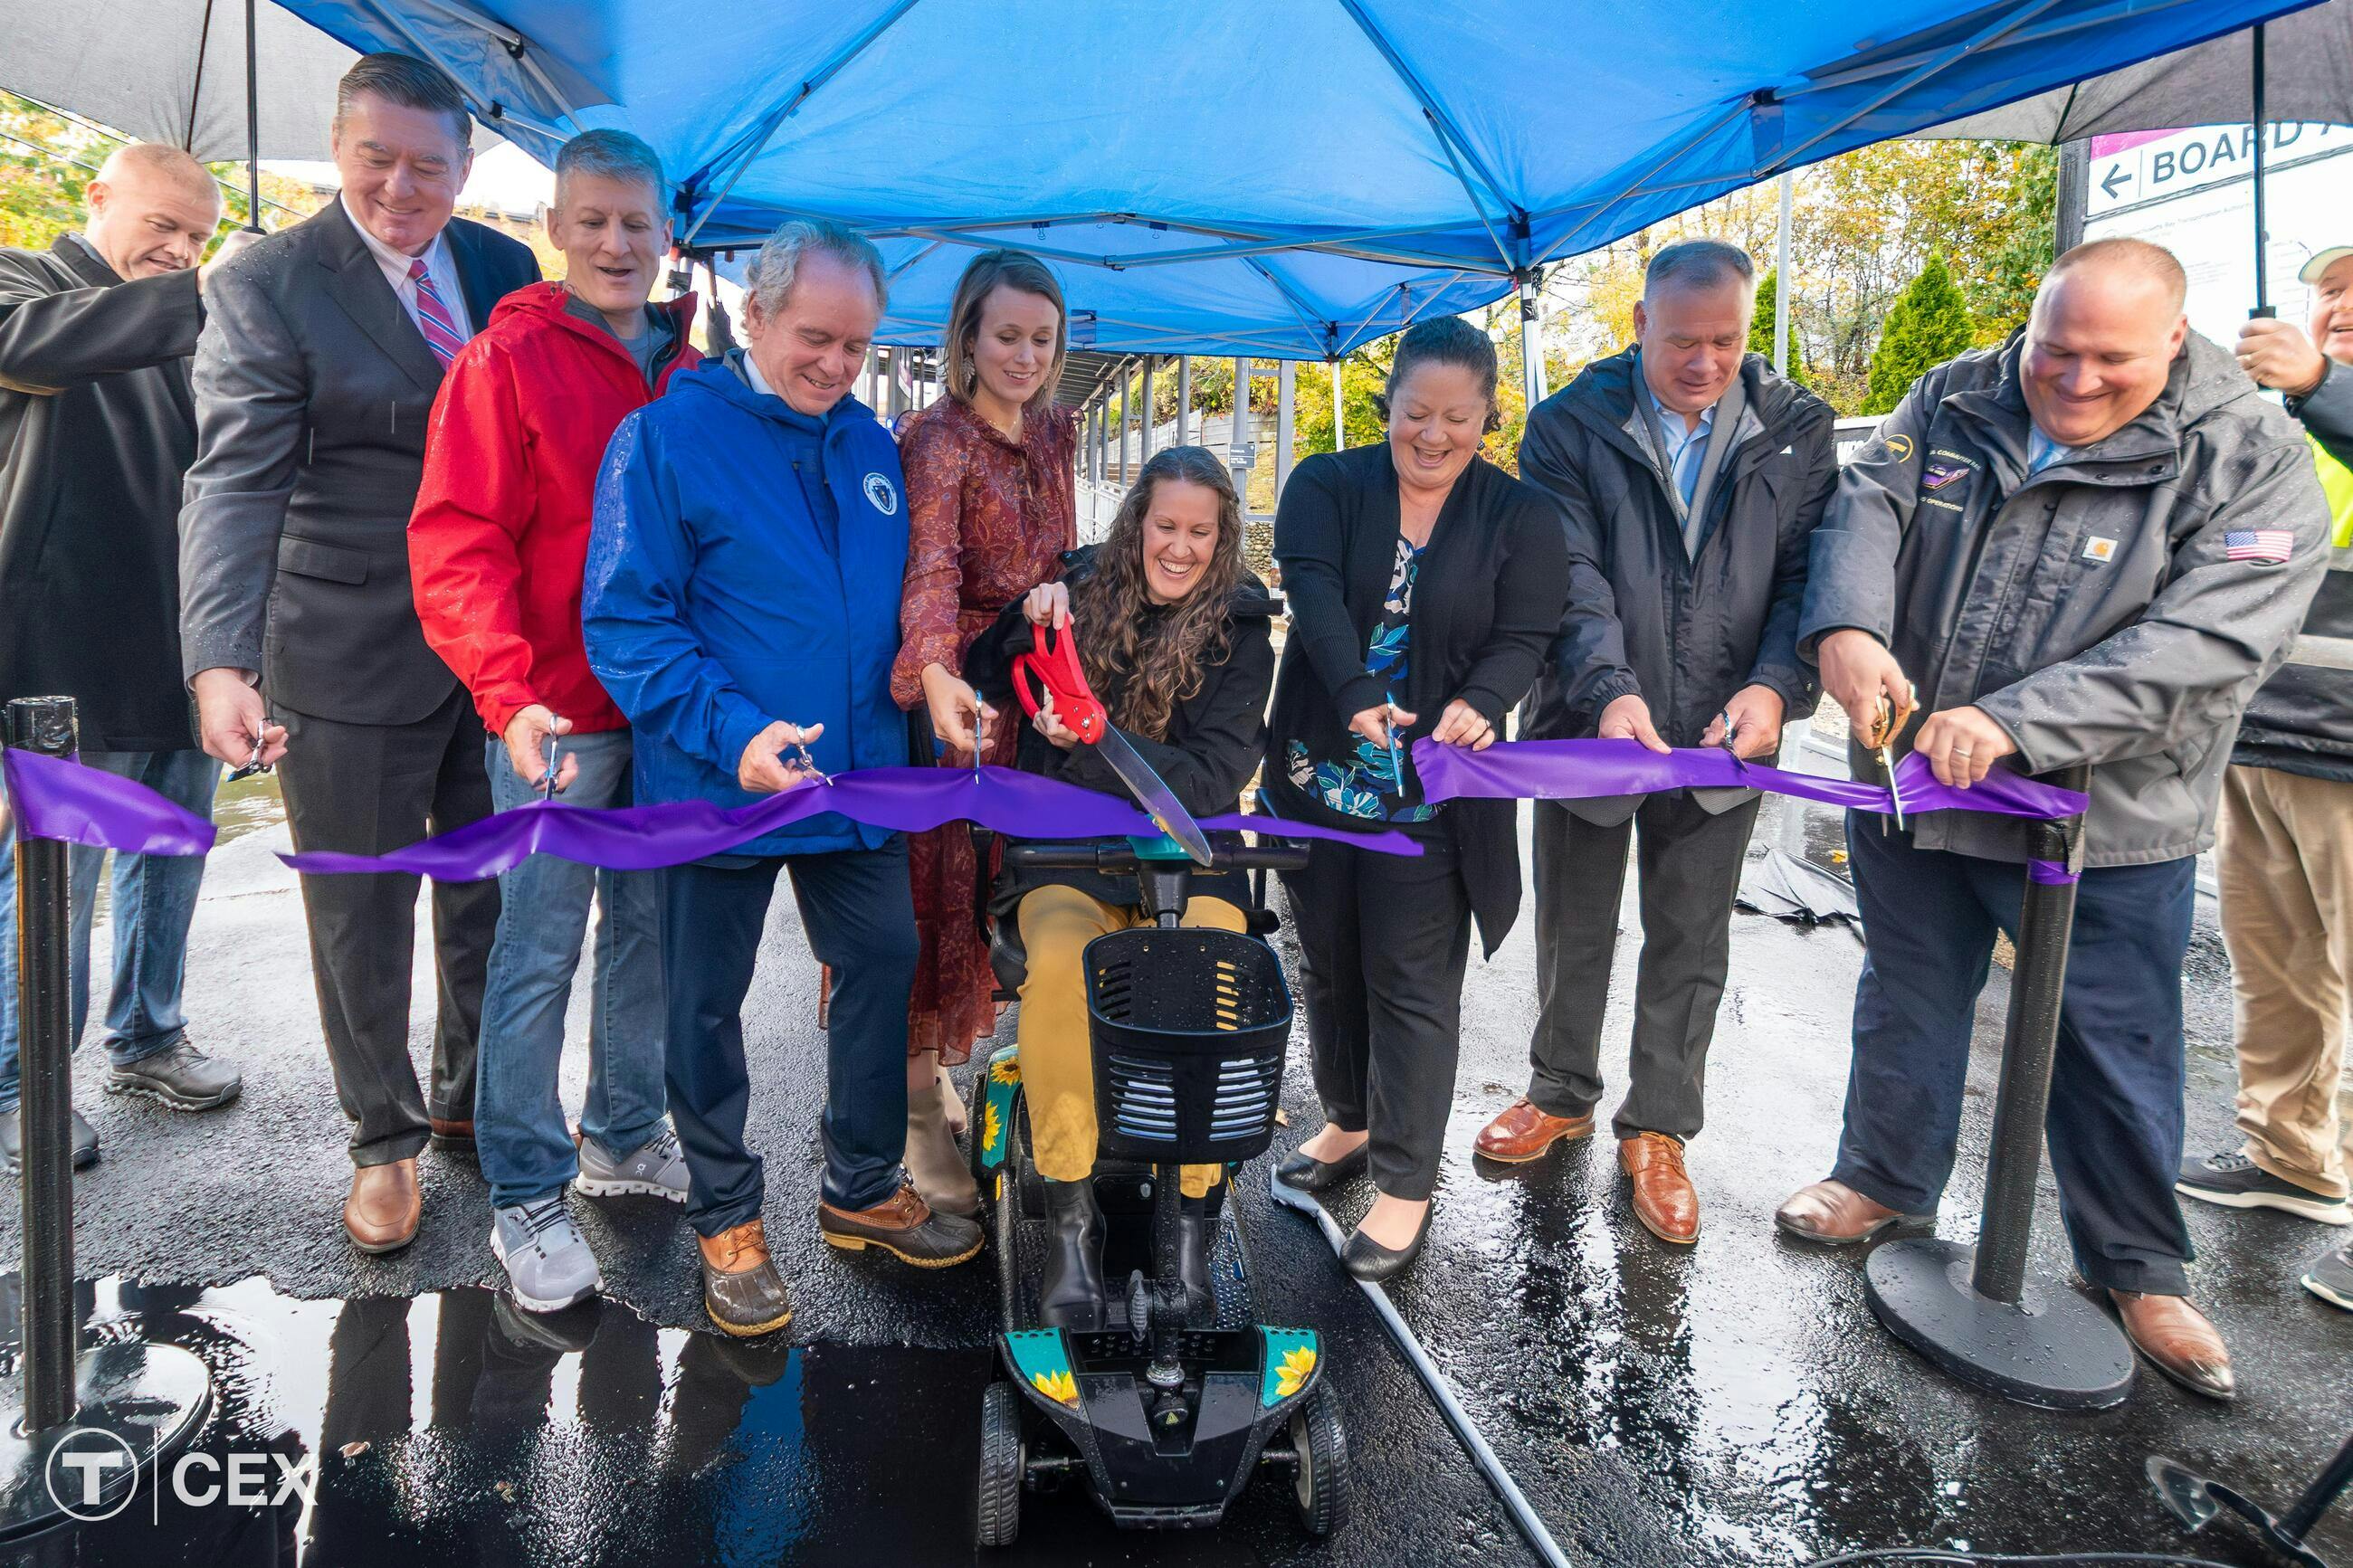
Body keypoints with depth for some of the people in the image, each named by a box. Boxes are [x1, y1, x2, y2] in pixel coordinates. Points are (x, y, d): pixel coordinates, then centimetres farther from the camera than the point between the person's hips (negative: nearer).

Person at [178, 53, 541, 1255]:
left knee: (493, 894, 17)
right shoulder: (266, 285, -9)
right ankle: (383, 1142, 30)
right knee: (362, 914, 10)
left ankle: (469, 1100, 39)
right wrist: (219, 660, -30)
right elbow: (237, 482, -17)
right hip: (352, 657, -4)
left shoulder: (508, 270, 5)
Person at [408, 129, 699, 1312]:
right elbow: (456, 543, -10)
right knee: (540, 953, 1)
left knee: (650, 928, 14)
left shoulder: (692, 370, 10)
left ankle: (625, 1136, 31)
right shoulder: (507, 359, -5)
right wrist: (509, 693, -22)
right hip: (557, 715, -5)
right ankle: (526, 1196, 15)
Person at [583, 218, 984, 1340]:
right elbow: (623, 619, -14)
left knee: (884, 966, 12)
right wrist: (730, 731, -25)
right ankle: (727, 1218, 29)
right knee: (706, 1004, 8)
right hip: (718, 785, -5)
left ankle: (865, 1191, 32)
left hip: (858, 776, 5)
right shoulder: (667, 435, -9)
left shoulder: (869, 442, 9)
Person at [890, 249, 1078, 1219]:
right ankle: (918, 1112, 8)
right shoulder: (939, 440, -12)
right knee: (941, 884, -2)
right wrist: (937, 676, -44)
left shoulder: (1054, 432, 11)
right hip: (954, 689, -6)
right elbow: (928, 565, -28)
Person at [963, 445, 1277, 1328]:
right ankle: (1071, 1217, -19)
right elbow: (981, 686, 9)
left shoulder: (1239, 629, 2)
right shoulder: (1083, 588, 8)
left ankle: (1189, 1217, -14)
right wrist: (1029, 623, -9)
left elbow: (1211, 779, -7)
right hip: (1068, 853, 1)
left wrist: (1097, 743, -21)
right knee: (1058, 964, -31)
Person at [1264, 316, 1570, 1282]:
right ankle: (1348, 1124, 39)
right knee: (1328, 964, 17)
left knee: (1413, 985, 2)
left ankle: (1405, 1185, 16)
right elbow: (1314, 596, -16)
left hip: (1432, 797, -2)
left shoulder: (1522, 517, 1)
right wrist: (1357, 695, -34)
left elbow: (1524, 637, -9)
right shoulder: (1325, 486, 1)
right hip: (1317, 779, 3)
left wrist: (1480, 704, -32)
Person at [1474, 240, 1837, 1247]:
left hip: (1723, 740, 1)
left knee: (1691, 946, 11)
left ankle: (1658, 1130, 29)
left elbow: (1806, 571, -3)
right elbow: (1569, 573, -13)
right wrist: (1610, 691, -28)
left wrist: (1775, 685, -21)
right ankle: (1562, 1095, 37)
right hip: (1589, 727, -1)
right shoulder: (1571, 425, -5)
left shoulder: (1796, 429, 1)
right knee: (1573, 931, 15)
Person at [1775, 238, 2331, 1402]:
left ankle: (2136, 1266, 32)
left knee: (2116, 1048, 10)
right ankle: (1885, 1179, 40)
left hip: (2103, 824, -3)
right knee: (1908, 1001, 19)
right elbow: (1869, 506, -9)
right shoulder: (1954, 400, 1)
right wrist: (1848, 625, -31)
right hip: (1915, 784, 3)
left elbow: (2204, 641, -22)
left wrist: (2015, 721, -32)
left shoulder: (2252, 460, -12)